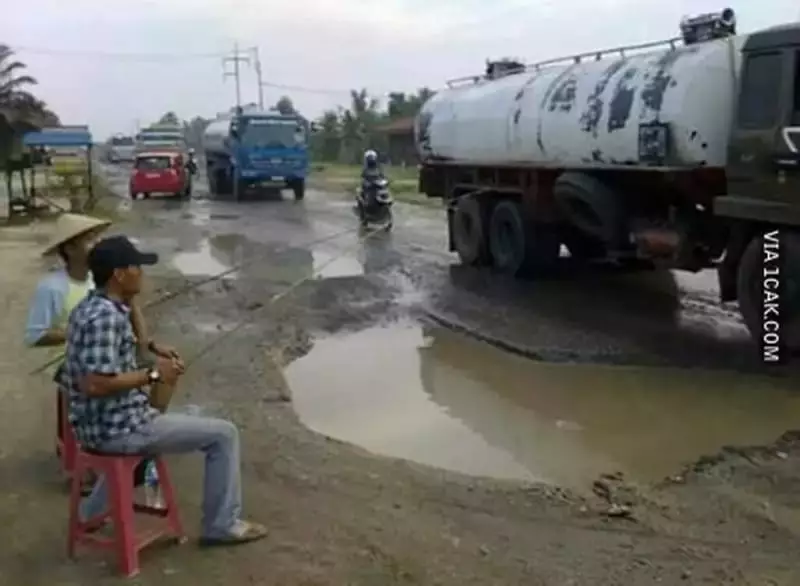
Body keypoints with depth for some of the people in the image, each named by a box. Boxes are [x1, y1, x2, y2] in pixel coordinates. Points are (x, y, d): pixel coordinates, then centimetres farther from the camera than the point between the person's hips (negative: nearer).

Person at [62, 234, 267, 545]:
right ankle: (222, 525, 10)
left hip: (96, 424, 10)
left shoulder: (90, 307, 8)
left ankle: (92, 512, 44)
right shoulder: (105, 317, -23)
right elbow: (95, 384, -30)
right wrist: (153, 373, -20)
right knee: (223, 434, -2)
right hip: (119, 428, -10)